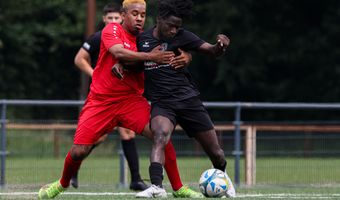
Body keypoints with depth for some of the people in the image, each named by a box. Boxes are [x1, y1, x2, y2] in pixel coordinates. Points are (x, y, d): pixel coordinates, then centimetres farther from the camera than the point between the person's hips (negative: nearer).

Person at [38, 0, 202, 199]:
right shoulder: (112, 30, -8)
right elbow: (118, 52, -27)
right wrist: (149, 56, -32)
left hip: (132, 100, 3)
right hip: (101, 100, -3)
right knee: (79, 151, -6)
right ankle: (62, 184, 26)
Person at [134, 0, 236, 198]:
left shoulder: (182, 36, -3)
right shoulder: (142, 39, 1)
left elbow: (212, 51, -7)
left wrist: (221, 45, -30)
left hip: (188, 99, 0)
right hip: (162, 103, 0)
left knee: (215, 152, 6)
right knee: (160, 136, -34)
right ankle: (156, 185, -42)